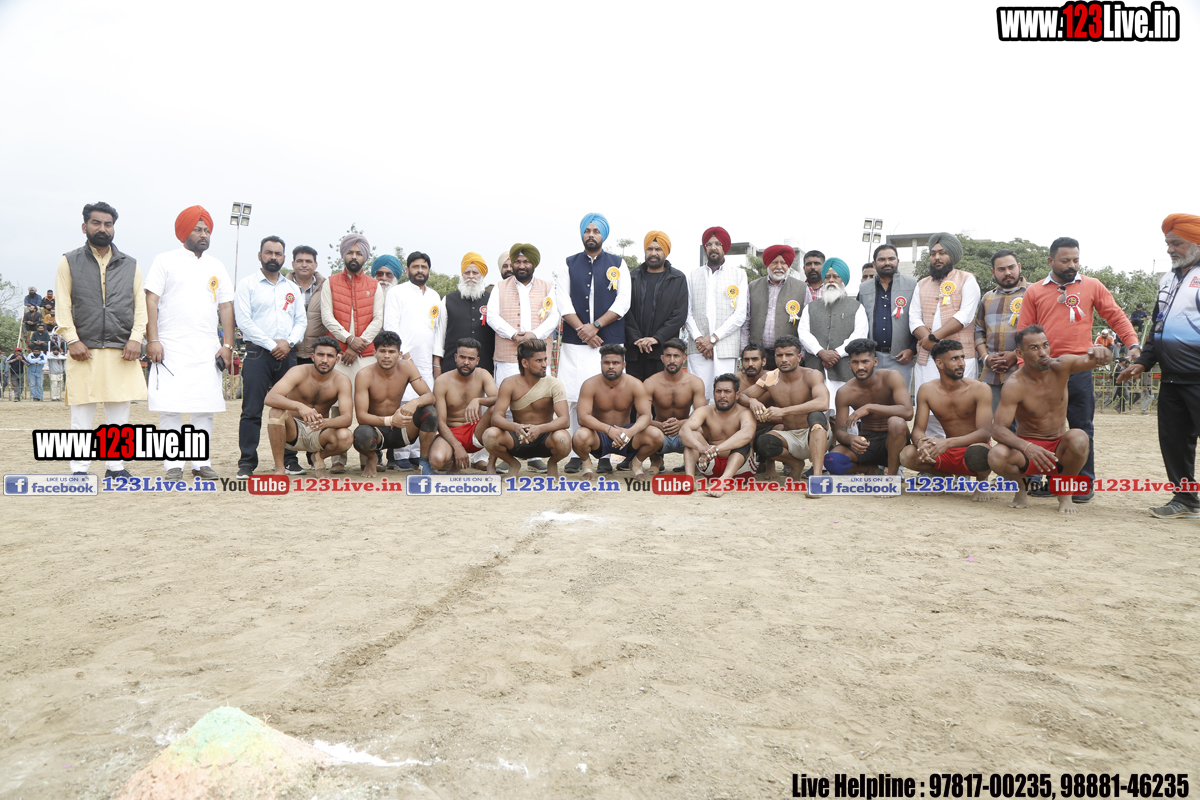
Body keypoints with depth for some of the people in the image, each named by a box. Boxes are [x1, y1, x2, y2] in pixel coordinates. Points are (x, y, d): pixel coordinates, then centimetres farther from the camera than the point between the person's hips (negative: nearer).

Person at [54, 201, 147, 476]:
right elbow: (63, 304, 3)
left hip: (122, 350, 2)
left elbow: (140, 303, 9)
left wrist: (136, 337, -4)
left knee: (119, 412, 4)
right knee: (82, 413, 0)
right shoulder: (69, 262, 9)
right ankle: (80, 469, 7)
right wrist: (71, 339, -8)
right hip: (84, 350, -2)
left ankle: (116, 466, 12)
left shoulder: (130, 265, 14)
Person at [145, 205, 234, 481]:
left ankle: (202, 462, 10)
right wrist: (152, 340, -11)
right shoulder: (166, 261, 5)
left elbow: (226, 307, 13)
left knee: (205, 407, 3)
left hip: (208, 349, 3)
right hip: (171, 347, -3)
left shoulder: (216, 267, 15)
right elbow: (151, 300, -1)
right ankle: (173, 465, 0)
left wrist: (227, 345, 4)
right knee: (170, 406, -5)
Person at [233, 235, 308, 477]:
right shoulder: (247, 285, 4)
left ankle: (289, 459, 11)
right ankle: (247, 462, -2)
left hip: (287, 355, 4)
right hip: (258, 353, -4)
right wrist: (271, 345, -10)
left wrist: (288, 342, -6)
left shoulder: (292, 288, 18)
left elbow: (301, 320, 13)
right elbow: (244, 321, -6)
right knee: (252, 410, -6)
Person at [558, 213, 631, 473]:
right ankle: (576, 453, 3)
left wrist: (595, 325, -10)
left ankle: (605, 454, 1)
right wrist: (581, 329, -8)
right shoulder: (569, 264, 14)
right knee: (574, 399, -4)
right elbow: (563, 303, 4)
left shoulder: (618, 265, 10)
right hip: (574, 344, 1)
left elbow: (623, 303, 0)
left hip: (609, 342, -1)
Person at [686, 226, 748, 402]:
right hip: (697, 348, 1)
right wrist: (698, 338, -7)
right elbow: (688, 312, 9)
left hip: (726, 348, -1)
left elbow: (740, 314, 2)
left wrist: (713, 338, -6)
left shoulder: (738, 274, 11)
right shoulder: (694, 275, 17)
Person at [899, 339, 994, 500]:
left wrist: (947, 443, -38)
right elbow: (918, 429, -5)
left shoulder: (980, 389, -12)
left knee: (978, 452, -40)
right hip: (948, 453, 3)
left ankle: (982, 481, -1)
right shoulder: (927, 391, -3)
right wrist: (921, 442, -33)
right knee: (907, 455, -24)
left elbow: (985, 432, -21)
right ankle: (946, 476, 8)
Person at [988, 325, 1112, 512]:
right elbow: (998, 429, -25)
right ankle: (1021, 486, 5)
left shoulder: (1060, 367, -9)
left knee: (1079, 438, -33)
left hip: (1060, 448, 2)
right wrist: (1026, 447, -43)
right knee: (996, 457, -34)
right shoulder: (1015, 385, -18)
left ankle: (1066, 492, -2)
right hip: (1027, 447, -2)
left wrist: (1099, 352, -51)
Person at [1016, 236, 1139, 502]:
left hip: (1080, 369, -1)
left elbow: (1116, 316, 7)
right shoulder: (1034, 292, 8)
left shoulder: (1092, 286, 8)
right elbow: (1024, 333, 6)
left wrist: (1133, 343, -7)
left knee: (1082, 428, 2)